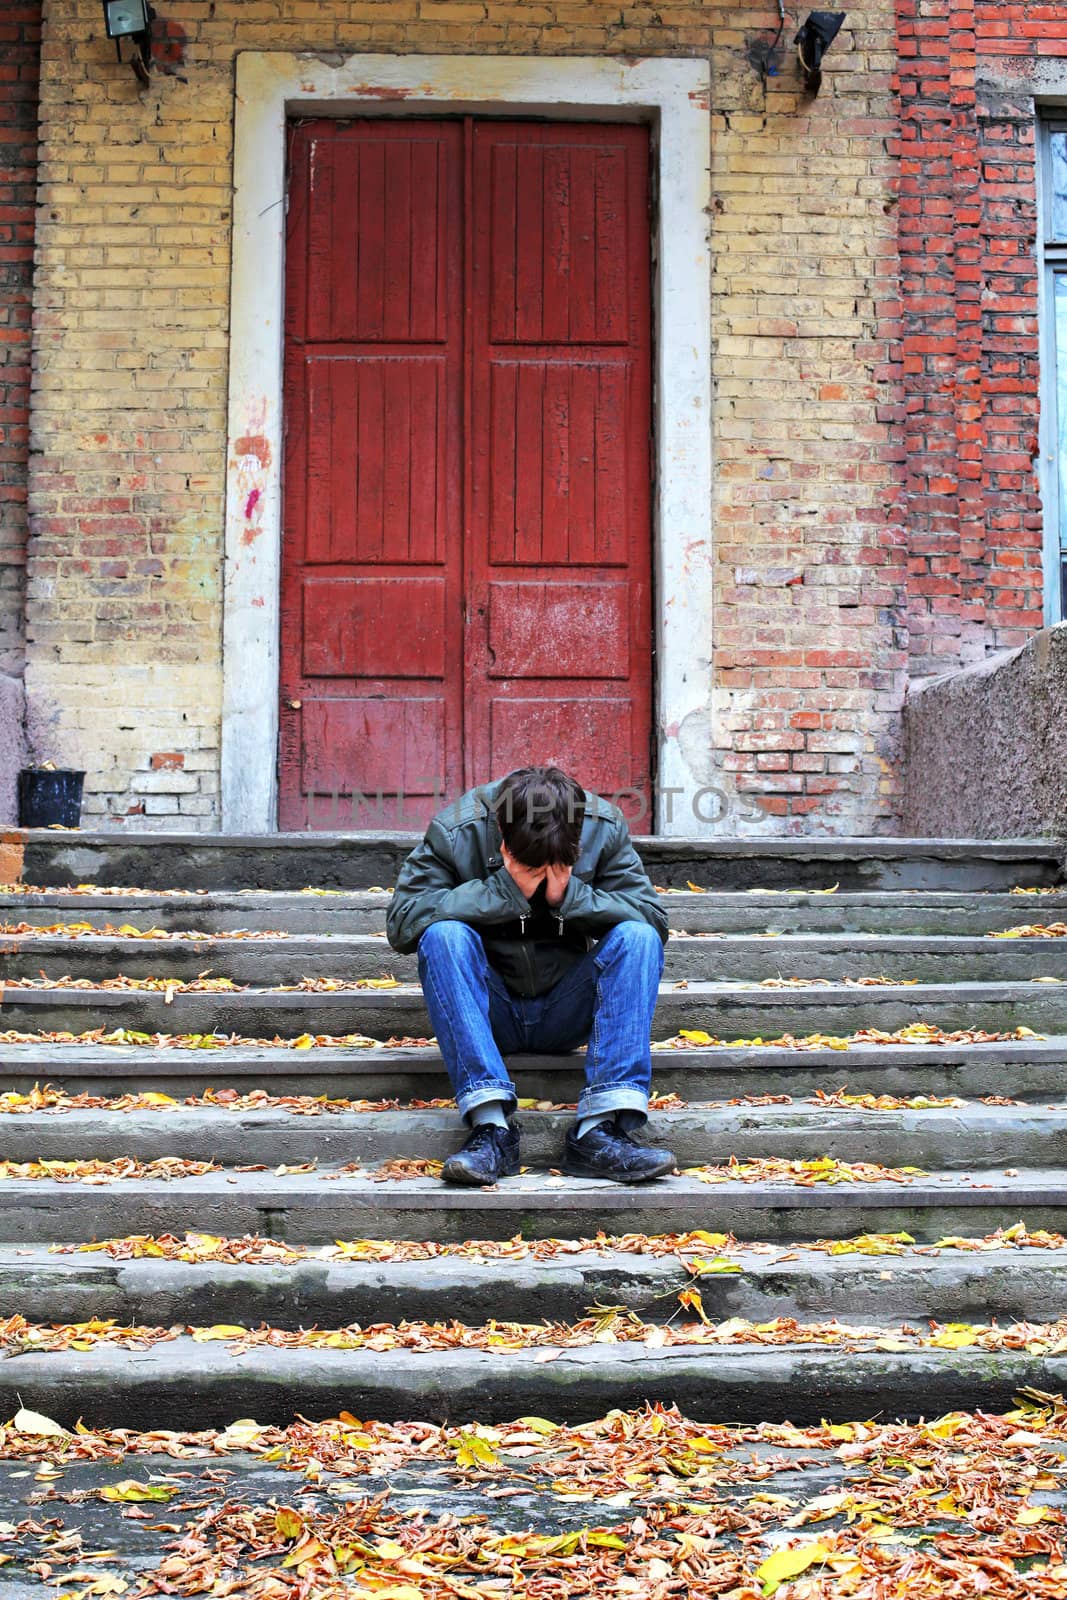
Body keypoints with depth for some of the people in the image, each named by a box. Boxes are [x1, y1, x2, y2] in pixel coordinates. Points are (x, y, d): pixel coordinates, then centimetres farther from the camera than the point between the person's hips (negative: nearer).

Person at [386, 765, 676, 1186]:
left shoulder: (605, 828, -7)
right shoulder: (455, 831, -13)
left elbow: (654, 918, -11)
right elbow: (401, 922, -21)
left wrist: (569, 896, -25)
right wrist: (505, 890, -28)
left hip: (564, 1014, 2)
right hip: (489, 1010, -1)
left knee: (637, 937, -24)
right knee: (443, 935, -30)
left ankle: (599, 1130, -33)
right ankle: (491, 1124, -37)